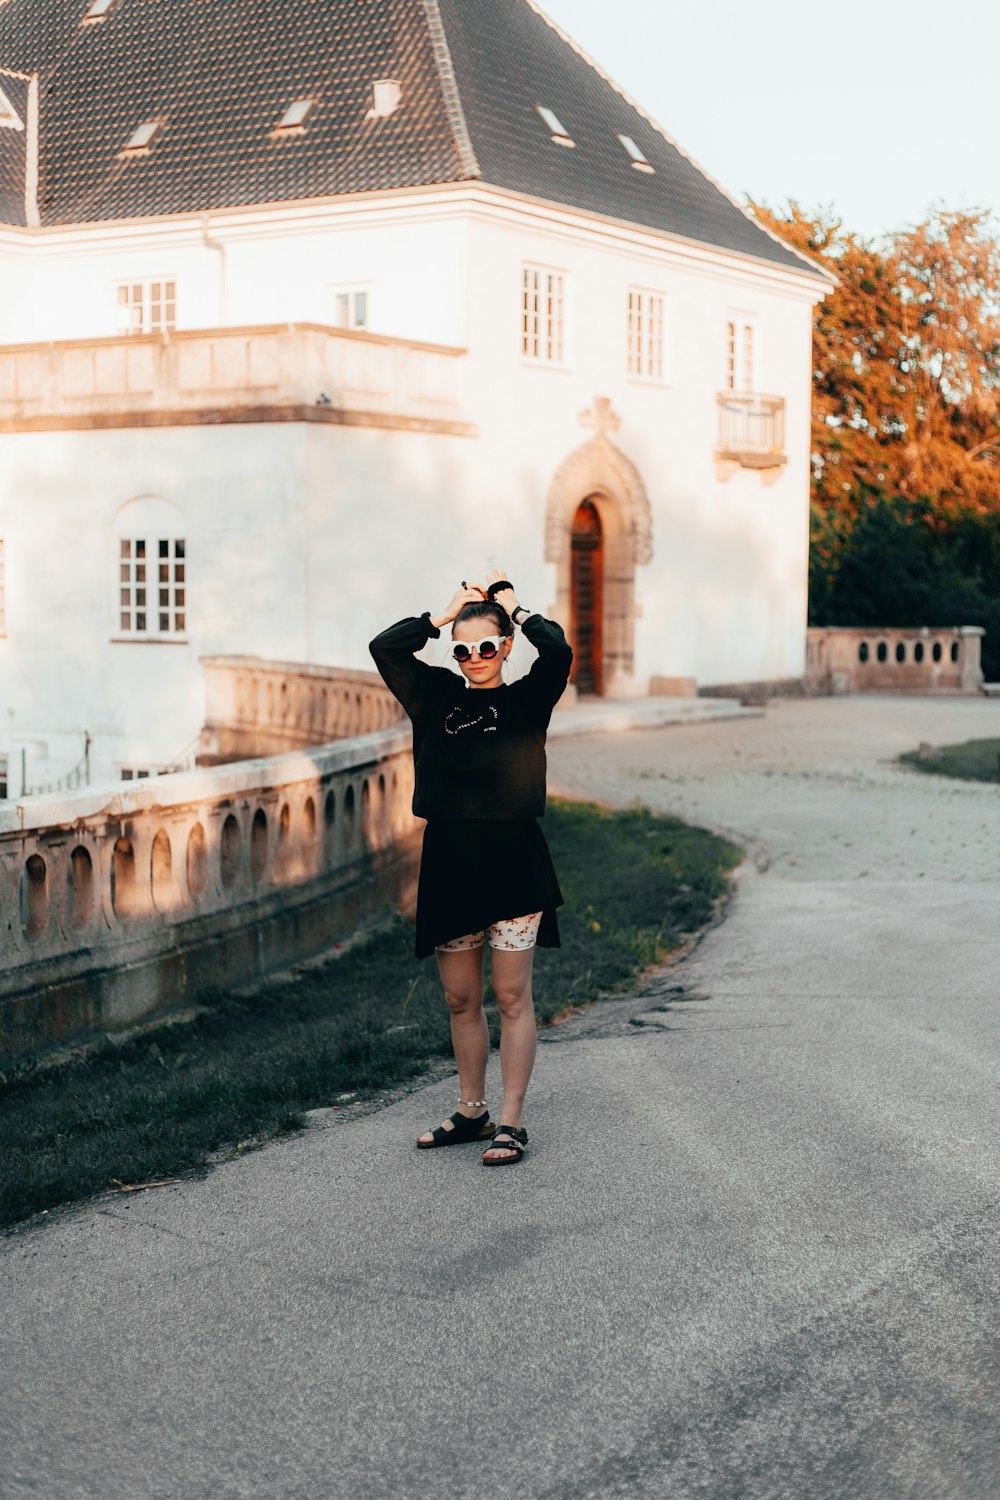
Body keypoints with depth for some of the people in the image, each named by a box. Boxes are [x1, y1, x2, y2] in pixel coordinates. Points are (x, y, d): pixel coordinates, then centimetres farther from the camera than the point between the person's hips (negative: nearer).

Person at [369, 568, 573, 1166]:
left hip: (512, 859, -4)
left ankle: (511, 1121, 6)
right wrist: (449, 611, 2)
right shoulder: (436, 695, 8)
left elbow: (558, 651, -19)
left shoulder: (527, 699, -1)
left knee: (512, 997, 0)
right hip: (449, 860, 4)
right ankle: (471, 1111, 25)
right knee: (461, 999, 12)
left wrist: (514, 606, -4)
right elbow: (385, 648, -1)